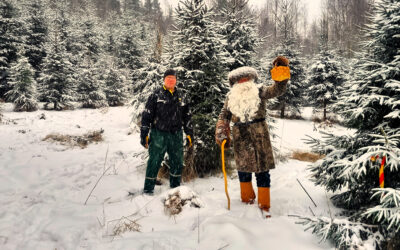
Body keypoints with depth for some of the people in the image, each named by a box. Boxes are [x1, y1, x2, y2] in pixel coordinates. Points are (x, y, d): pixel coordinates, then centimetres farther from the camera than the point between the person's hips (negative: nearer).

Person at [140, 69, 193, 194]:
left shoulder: (181, 97, 12)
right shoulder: (156, 95, -1)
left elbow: (187, 117, 19)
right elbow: (147, 115, -2)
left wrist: (189, 133, 15)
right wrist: (144, 134, -6)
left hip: (176, 135, 4)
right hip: (159, 134, -4)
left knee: (177, 162, 11)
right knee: (154, 162, -2)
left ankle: (175, 187, 27)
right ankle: (148, 189, 10)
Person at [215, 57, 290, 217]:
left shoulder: (260, 93, 1)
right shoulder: (231, 97, 8)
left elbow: (278, 90, -11)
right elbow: (224, 116, 9)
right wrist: (221, 134, -3)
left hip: (259, 136, -2)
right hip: (240, 138, 3)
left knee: (262, 168, -1)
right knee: (243, 168, 13)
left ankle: (264, 205, 11)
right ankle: (247, 198, 34)